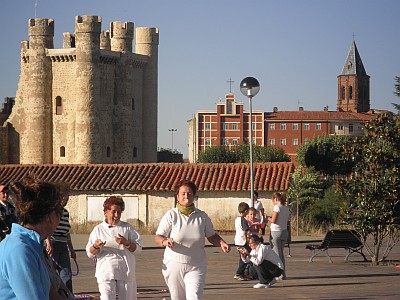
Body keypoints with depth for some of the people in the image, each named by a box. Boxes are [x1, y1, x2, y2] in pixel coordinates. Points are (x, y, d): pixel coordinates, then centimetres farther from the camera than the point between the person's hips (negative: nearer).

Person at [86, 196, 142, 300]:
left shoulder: (127, 228, 11)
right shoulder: (98, 230, 9)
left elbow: (138, 249, 6)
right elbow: (90, 254, 7)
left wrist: (126, 243, -12)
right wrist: (96, 246, -15)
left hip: (125, 272, 1)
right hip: (106, 272, -1)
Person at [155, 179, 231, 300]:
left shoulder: (202, 216, 1)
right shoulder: (171, 215, -5)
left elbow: (212, 236, 12)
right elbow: (158, 237, -8)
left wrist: (221, 243, -9)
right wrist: (165, 241, -31)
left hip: (196, 267, 0)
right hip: (174, 266, 0)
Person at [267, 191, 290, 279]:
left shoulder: (277, 207, -12)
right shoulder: (286, 208, 10)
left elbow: (273, 220, -17)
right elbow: (287, 220, 13)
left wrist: (267, 218, 3)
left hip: (276, 232, -7)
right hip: (284, 232, 7)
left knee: (277, 254, -1)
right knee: (281, 253, 16)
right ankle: (283, 274, 17)